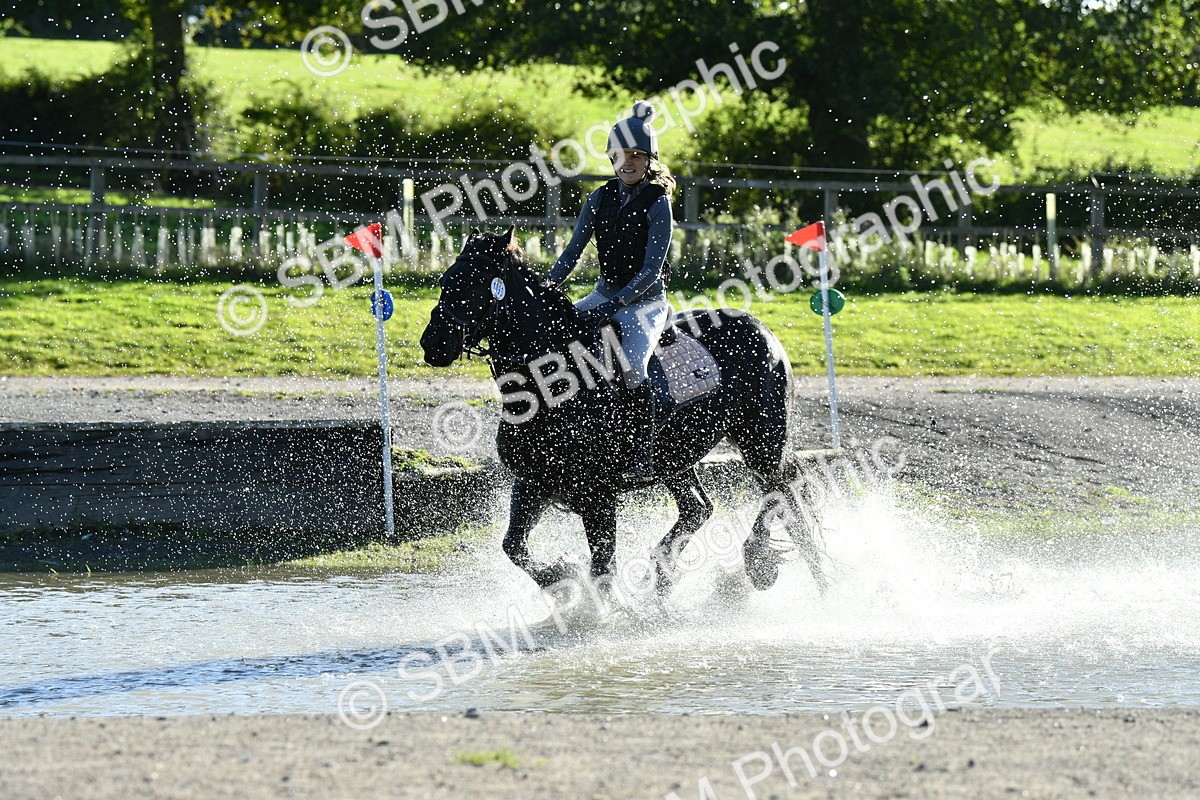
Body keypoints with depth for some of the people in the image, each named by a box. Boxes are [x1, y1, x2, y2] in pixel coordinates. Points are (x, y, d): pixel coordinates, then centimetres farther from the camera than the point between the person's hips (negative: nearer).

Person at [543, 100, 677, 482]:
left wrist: (615, 305, -27)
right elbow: (574, 249, 2)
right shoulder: (601, 198, 5)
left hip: (646, 301, -7)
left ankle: (644, 455, -26)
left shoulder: (658, 204, -13)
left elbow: (651, 269, -18)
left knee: (631, 364, -31)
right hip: (605, 294, 7)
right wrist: (547, 288, -13)